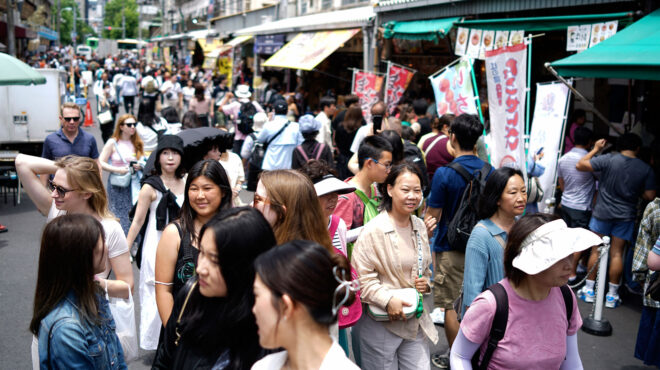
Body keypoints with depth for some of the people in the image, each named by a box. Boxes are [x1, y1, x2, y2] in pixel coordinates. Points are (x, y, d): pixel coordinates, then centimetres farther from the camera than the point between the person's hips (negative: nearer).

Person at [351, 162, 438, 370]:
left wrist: (426, 283, 1)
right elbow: (361, 277, -16)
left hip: (416, 321, 6)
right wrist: (388, 300, -24)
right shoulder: (373, 231, -15)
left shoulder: (420, 226, 9)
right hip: (380, 323, -6)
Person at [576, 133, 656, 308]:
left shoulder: (608, 159, -12)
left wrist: (596, 149, 0)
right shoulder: (646, 169, -5)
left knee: (596, 250, 9)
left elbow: (580, 165, -11)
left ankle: (589, 290, 15)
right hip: (626, 216, 1)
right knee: (617, 253, 7)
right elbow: (650, 196, -1)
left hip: (602, 213, -1)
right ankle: (612, 295, 12)